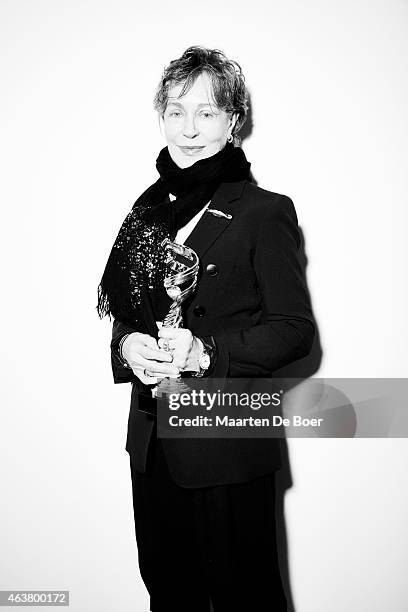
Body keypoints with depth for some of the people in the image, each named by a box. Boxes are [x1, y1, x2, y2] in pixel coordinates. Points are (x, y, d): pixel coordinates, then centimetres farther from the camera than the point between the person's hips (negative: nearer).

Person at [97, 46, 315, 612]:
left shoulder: (264, 213, -10)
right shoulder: (151, 208, 9)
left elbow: (295, 330, -11)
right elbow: (123, 308, 13)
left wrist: (207, 353, -23)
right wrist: (128, 346, -10)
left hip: (228, 444, -5)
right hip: (152, 440, 6)